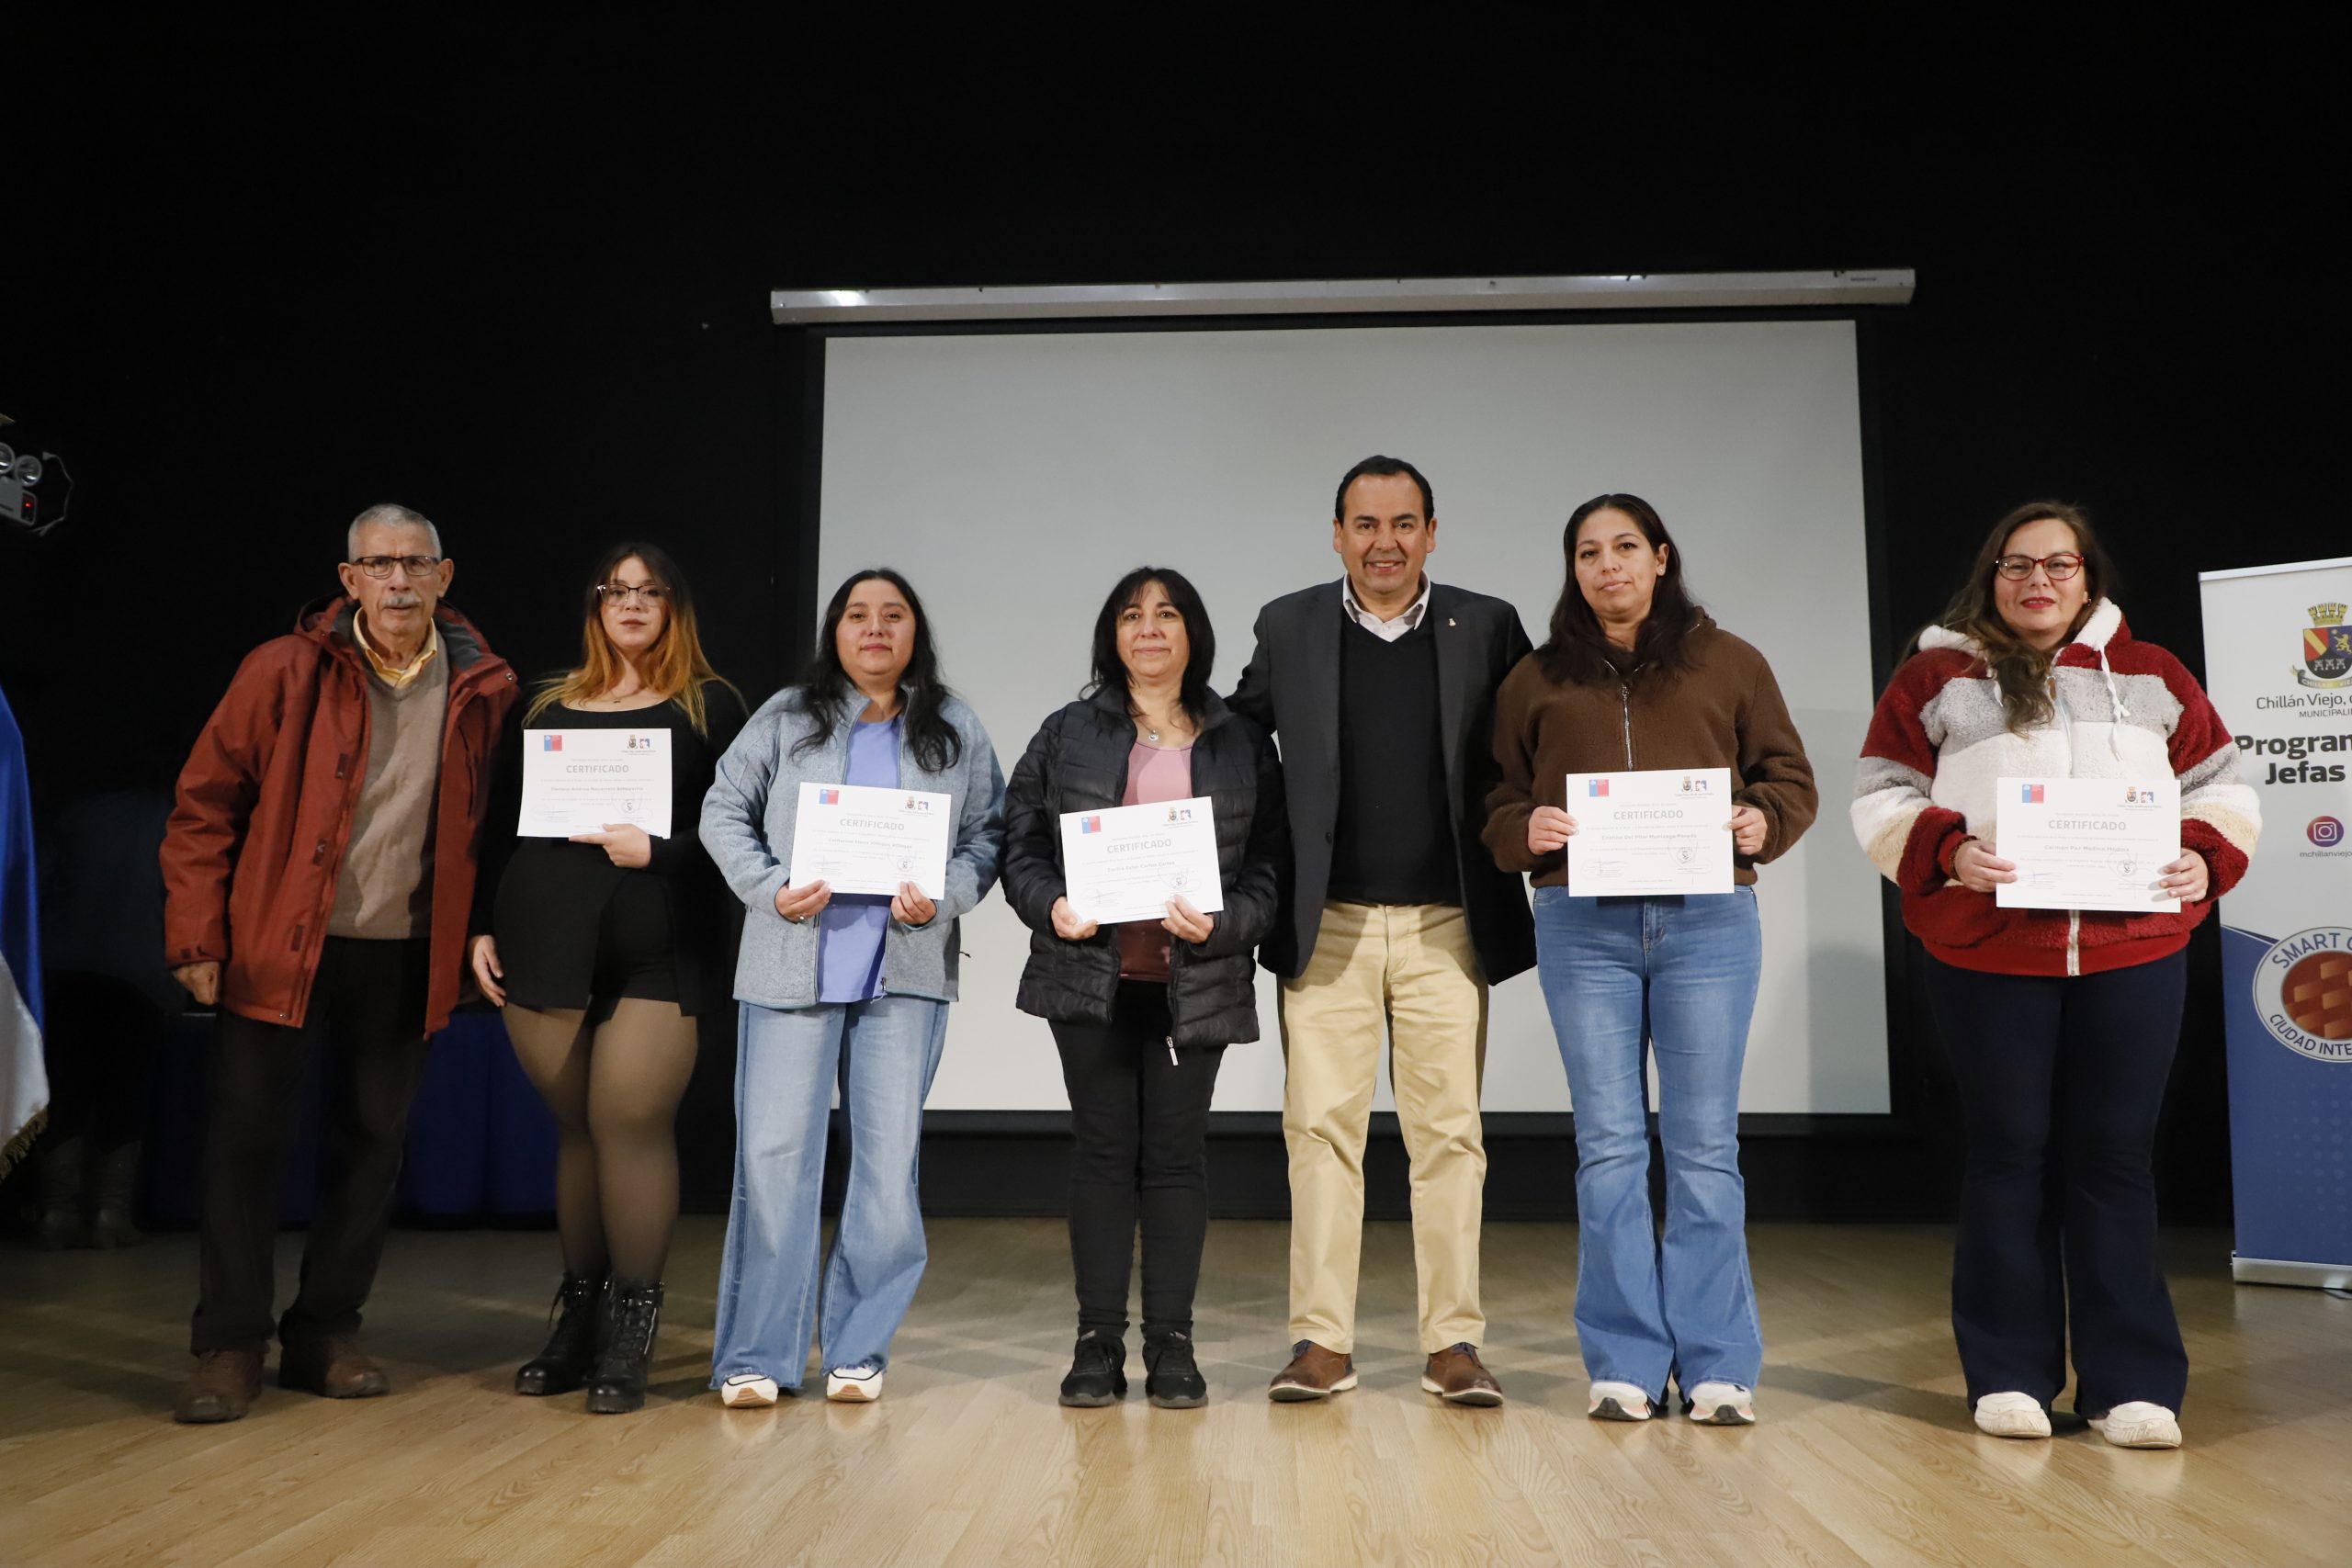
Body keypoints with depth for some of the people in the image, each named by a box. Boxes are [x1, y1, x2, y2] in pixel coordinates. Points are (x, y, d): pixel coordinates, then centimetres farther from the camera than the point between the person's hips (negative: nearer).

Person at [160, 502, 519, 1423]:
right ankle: (231, 1345, 15)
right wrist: (197, 936, -6)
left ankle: (324, 1334, 24)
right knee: (247, 1134, 2)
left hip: (405, 957, 2)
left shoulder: (483, 690, 0)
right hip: (278, 945, -2)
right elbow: (204, 805, -2)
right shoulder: (285, 671, -5)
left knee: (373, 1141, 9)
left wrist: (481, 935, 1)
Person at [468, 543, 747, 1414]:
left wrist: (657, 850, -14)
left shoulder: (710, 705, 7)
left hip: (656, 949, -3)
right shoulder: (548, 704, 16)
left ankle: (630, 1332, 5)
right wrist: (482, 925, 11)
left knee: (630, 1121, -7)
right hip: (545, 940, 3)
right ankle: (576, 1317, 21)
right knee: (575, 1124, 9)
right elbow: (502, 821, 17)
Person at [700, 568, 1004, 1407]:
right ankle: (756, 1356, 10)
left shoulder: (957, 730, 12)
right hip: (791, 966, 0)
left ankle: (857, 1350, 15)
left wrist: (944, 899, -10)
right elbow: (724, 810, 7)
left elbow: (988, 833, 8)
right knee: (775, 1154, 0)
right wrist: (770, 888, -9)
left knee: (889, 1162, 2)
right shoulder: (786, 717, 10)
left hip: (906, 969, 1)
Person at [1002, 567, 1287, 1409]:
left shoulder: (1243, 745, 9)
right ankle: (1098, 1343, 12)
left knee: (1177, 1152, 4)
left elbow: (1269, 864, 4)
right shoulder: (1069, 734, 9)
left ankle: (1172, 1343, 13)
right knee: (1102, 1149, 4)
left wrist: (1222, 924, -13)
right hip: (1090, 976, 0)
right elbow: (1021, 842, 7)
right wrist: (1049, 906, -11)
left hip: (1195, 982, 0)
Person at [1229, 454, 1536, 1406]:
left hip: (1446, 926, 0)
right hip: (1327, 926, 0)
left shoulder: (1486, 628, 5)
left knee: (1448, 1131, 4)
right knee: (1322, 1127, 2)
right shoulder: (1288, 627, 6)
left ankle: (1454, 1345, 13)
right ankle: (1322, 1344, 10)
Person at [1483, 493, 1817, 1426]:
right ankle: (1624, 1364, 12)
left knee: (1704, 1146, 2)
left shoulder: (1728, 663, 11)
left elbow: (1792, 779, 11)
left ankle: (1718, 1366, 12)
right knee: (1609, 1147, 3)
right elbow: (1498, 804, 11)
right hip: (1583, 927, 1)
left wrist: (1762, 821, -10)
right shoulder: (1537, 680, 13)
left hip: (1708, 921, -1)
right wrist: (1528, 829, -10)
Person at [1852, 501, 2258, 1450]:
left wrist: (2204, 857, -4)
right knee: (2008, 1154, 5)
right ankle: (2010, 1376, 13)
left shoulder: (2153, 676, 16)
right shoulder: (1935, 678, 9)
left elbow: (2219, 787, 16)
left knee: (2115, 1157, 4)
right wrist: (1948, 850, -14)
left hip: (2133, 953, 2)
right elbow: (1882, 800, 4)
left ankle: (2132, 1384, 12)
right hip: (1986, 955, -1)